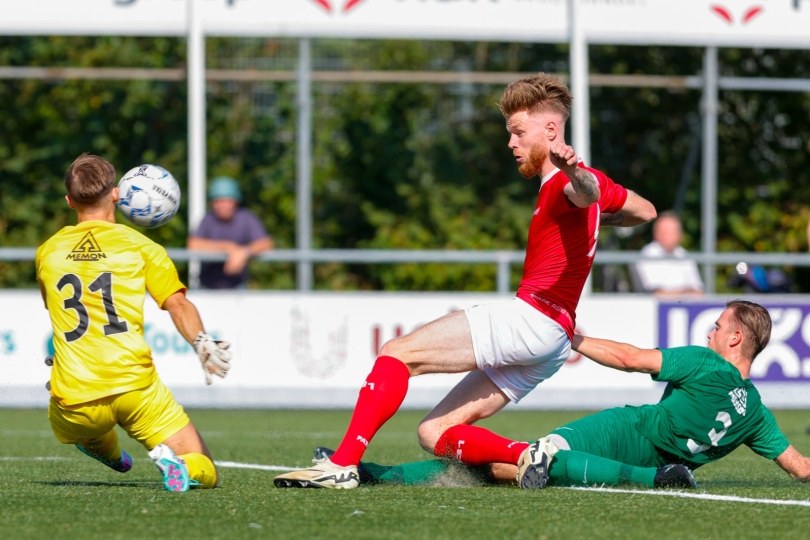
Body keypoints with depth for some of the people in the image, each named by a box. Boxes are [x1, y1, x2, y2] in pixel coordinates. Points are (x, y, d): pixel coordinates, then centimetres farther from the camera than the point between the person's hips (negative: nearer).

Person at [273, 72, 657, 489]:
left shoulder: (562, 184, -9)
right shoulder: (587, 180, 21)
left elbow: (588, 192, -35)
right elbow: (645, 211, 35)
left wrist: (573, 173, -57)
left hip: (532, 316, -11)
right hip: (552, 342, 11)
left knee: (397, 353, -12)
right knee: (434, 433, 6)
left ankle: (341, 464, -19)